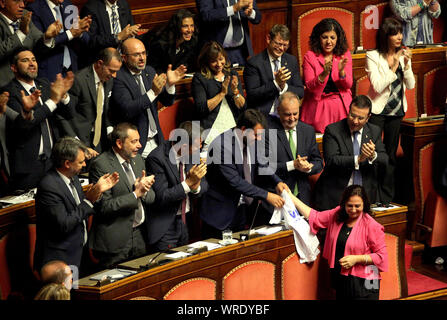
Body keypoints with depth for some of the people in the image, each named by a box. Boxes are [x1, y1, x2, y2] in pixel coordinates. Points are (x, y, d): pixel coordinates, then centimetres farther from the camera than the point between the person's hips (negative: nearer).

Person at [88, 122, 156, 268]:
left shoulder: (137, 159, 10)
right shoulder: (100, 165, -14)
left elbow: (151, 197, 12)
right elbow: (104, 206, -19)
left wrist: (145, 190, -11)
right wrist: (135, 194, -19)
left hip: (140, 236, 7)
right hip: (116, 241, -7)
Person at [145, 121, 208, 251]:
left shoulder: (192, 153, -2)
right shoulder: (157, 158, -20)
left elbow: (204, 186, 4)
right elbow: (161, 197, -22)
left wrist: (196, 185, -19)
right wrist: (189, 182, -28)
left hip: (185, 222, 6)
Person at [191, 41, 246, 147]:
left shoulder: (233, 74, 16)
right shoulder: (199, 78, 3)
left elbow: (243, 106, 12)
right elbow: (201, 109, -8)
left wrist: (235, 91, -6)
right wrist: (222, 93, -8)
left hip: (234, 126, 4)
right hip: (212, 129, -4)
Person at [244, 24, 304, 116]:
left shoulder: (292, 61, 13)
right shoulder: (254, 63, -2)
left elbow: (300, 92, 10)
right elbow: (252, 95, -10)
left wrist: (284, 87, -9)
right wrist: (276, 83, -18)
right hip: (262, 115, -3)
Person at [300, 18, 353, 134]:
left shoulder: (345, 55, 3)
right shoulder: (310, 56, -4)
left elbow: (348, 85, -1)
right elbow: (310, 87, -9)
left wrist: (341, 71, -21)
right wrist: (324, 74, -26)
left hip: (342, 106, 2)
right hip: (318, 106, -2)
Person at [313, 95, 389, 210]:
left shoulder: (375, 131, 11)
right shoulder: (332, 130, -1)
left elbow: (384, 162, 4)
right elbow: (331, 161, -13)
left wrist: (373, 156, -18)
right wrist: (358, 159, -23)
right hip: (336, 195, -3)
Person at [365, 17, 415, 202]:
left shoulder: (403, 56, 5)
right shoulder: (373, 56, -9)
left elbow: (411, 85, -1)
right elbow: (378, 86, -18)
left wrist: (406, 64, -14)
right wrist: (393, 67, -20)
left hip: (396, 111, 5)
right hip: (377, 110, -5)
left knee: (391, 154, 11)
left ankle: (388, 197, 18)